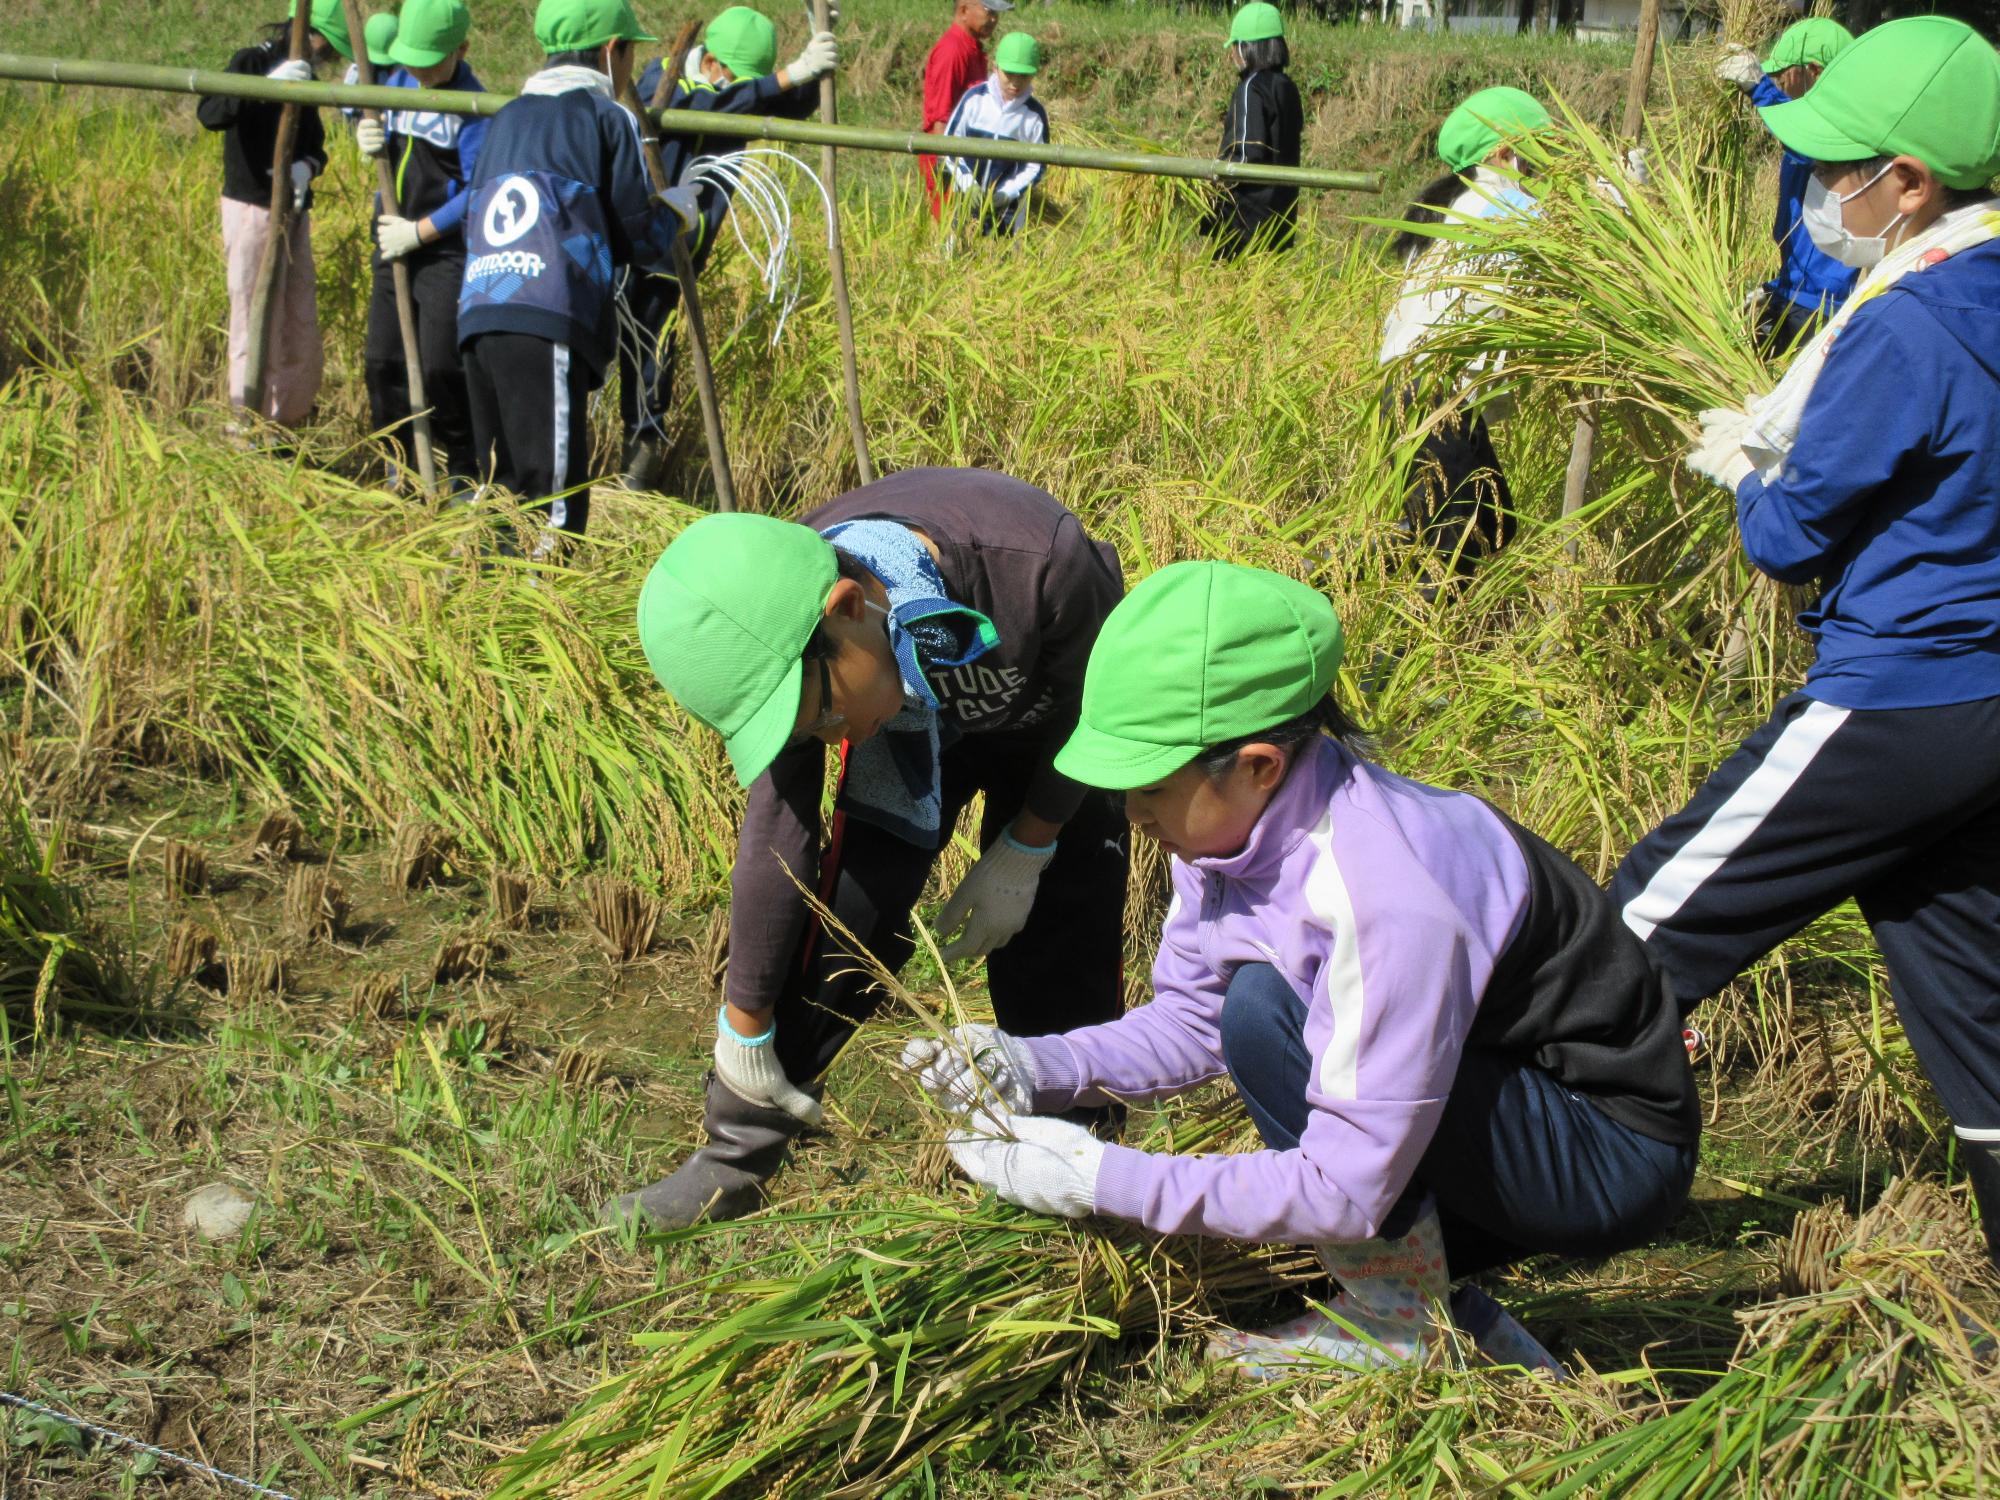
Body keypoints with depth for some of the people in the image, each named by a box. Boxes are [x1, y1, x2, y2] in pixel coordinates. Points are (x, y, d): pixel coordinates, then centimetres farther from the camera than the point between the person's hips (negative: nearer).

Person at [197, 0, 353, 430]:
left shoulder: (303, 79, 13)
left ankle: (285, 424, 17)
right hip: (252, 209, -8)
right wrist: (268, 86, -36)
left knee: (301, 328, 9)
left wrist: (306, 166, -9)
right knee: (256, 321, -4)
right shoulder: (252, 63, -9)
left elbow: (315, 146, 15)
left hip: (293, 212, 8)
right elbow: (209, 113, -25)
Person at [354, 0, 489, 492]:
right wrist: (368, 138, -3)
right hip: (392, 247, 8)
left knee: (442, 367, -11)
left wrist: (420, 231, -17)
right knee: (383, 362, 9)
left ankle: (465, 475, 4)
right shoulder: (398, 81, 8)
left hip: (447, 253, -8)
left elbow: (479, 189, -18)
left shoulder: (472, 106, -15)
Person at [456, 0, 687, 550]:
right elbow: (637, 240, 5)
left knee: (502, 486, 12)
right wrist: (675, 213, 25)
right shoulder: (608, 118, 7)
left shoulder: (507, 119, 26)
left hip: (477, 313, 7)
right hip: (548, 322, -7)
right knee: (555, 490, -10)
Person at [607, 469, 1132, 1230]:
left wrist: (1024, 854, -16)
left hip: (1050, 729, -2)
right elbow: (776, 837, -20)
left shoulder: (1037, 568, -44)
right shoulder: (773, 637, -32)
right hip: (912, 718, 2)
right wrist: (745, 1030, -13)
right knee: (847, 915, -12)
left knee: (1059, 967, -7)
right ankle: (733, 1160, 0)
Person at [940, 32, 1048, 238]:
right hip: (965, 198, 1)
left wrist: (1007, 193, -12)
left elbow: (1036, 166, 1)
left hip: (1007, 207, -1)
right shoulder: (974, 98, -4)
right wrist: (966, 181, -11)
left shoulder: (1035, 115, -4)